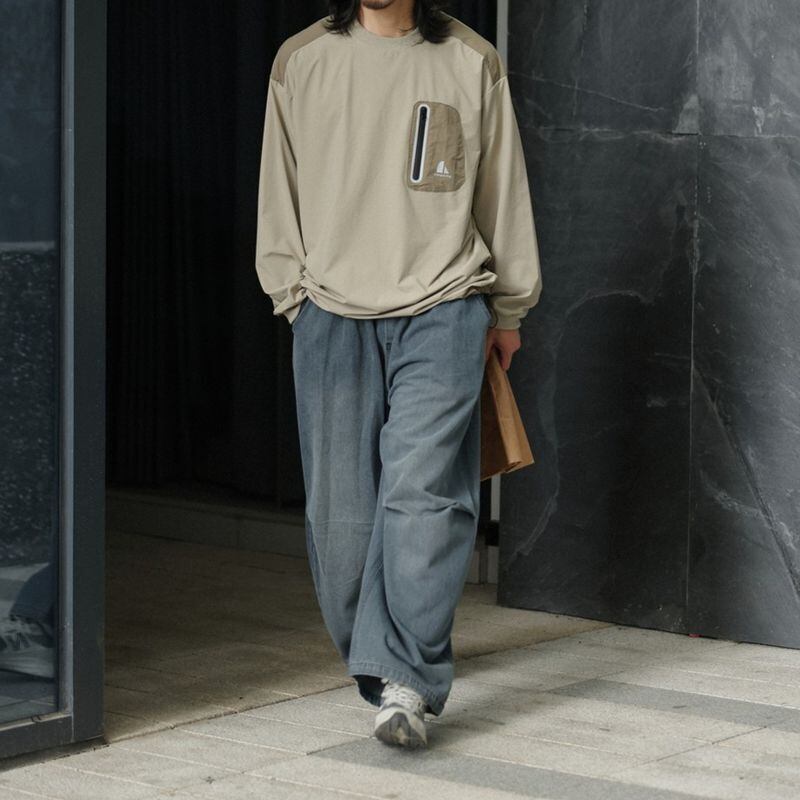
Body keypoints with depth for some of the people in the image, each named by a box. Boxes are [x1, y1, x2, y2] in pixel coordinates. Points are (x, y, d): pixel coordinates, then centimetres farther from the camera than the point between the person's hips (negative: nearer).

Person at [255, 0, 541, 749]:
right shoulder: (301, 61, 8)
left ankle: (405, 679, -15)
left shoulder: (471, 63, 5)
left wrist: (508, 307, 15)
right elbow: (281, 190, 13)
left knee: (422, 491, -13)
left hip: (441, 311, -2)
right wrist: (293, 290, 7)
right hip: (333, 314, 2)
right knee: (340, 503, 2)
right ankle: (370, 657, 17)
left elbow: (503, 189, 11)